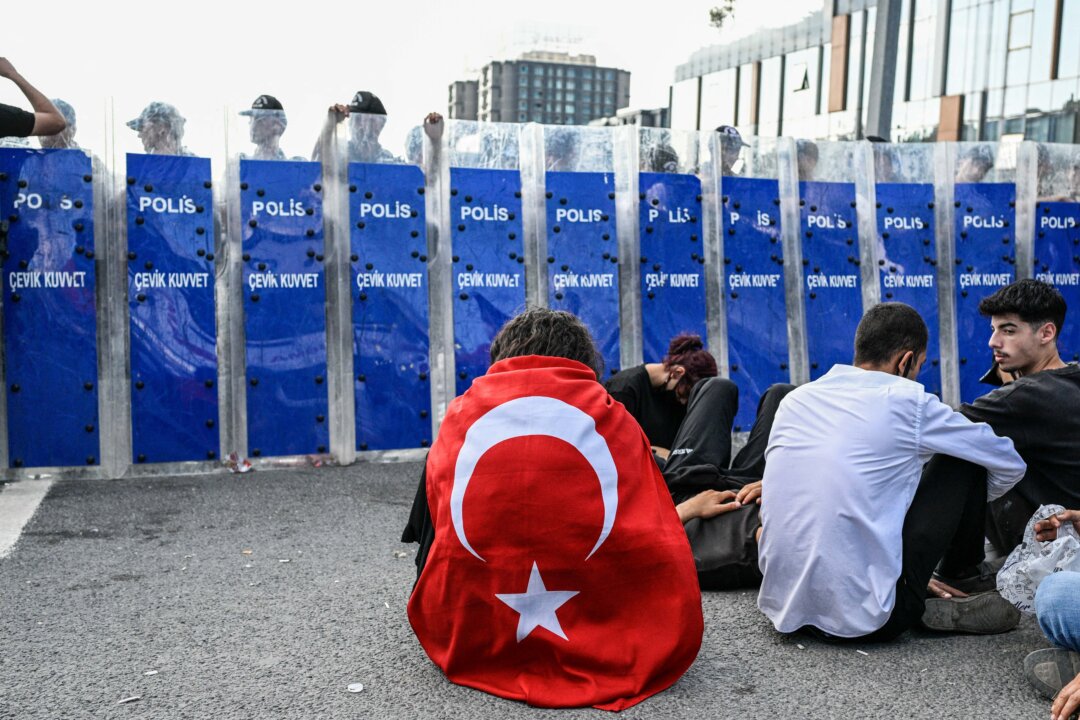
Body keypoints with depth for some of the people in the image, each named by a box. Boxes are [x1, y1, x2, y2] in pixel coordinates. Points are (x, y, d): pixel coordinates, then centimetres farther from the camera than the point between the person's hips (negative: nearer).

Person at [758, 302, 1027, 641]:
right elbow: (1010, 464, 10)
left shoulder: (794, 400, 10)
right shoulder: (908, 401, -4)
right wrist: (968, 507, 32)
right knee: (963, 465, 9)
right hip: (865, 619, -6)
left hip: (783, 608, 6)